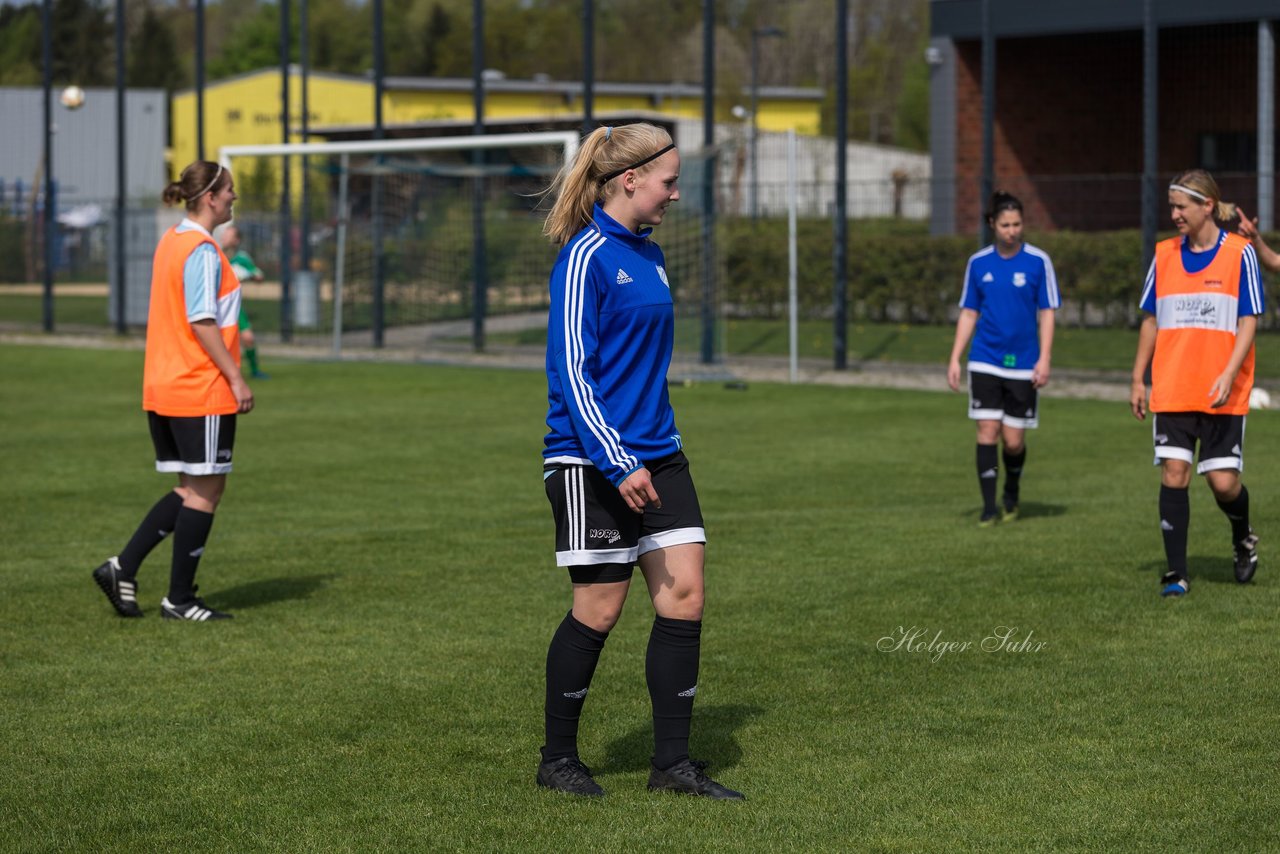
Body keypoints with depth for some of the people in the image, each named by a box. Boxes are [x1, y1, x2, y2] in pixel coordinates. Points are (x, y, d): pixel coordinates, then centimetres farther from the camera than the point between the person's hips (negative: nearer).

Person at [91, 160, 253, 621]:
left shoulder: (171, 241, 14)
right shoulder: (203, 250, -14)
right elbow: (202, 322, -19)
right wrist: (236, 378, -16)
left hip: (164, 388, 9)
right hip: (202, 391, -9)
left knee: (192, 488, 15)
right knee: (205, 489, 0)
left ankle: (123, 567, 8)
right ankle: (179, 599, 4)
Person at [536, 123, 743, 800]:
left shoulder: (648, 255, 13)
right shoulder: (586, 257, -13)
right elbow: (571, 371, -18)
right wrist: (617, 463, -23)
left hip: (656, 457, 8)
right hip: (592, 462, -8)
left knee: (685, 597, 2)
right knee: (599, 609, -1)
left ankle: (672, 763, 9)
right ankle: (558, 758, 16)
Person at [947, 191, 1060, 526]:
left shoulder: (1039, 261, -2)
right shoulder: (978, 263, 4)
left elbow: (1047, 313, 0)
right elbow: (968, 313, 10)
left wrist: (1044, 359, -8)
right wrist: (955, 359, 4)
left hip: (1023, 364, -1)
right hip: (985, 362, 1)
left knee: (1014, 439, 1)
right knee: (987, 430, -8)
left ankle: (1012, 493, 30)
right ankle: (989, 507, -3)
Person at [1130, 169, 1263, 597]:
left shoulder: (1239, 253, -3)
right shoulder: (1164, 254, 7)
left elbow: (1248, 321, -5)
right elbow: (1151, 321, 14)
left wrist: (1228, 376, -17)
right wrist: (1138, 380, 10)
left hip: (1223, 395, -3)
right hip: (1171, 391, 3)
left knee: (1223, 480, -4)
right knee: (1173, 473, -4)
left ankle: (1243, 538, 29)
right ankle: (1176, 573, 1)